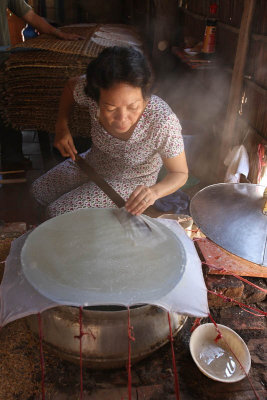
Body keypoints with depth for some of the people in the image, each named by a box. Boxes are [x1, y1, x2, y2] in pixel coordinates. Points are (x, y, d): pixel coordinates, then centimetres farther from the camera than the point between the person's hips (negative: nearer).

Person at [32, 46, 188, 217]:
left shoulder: (164, 122, -39)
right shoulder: (90, 89, -29)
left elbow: (180, 173, -24)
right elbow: (71, 86, -3)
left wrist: (154, 191, -44)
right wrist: (61, 127, -13)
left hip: (130, 181, -4)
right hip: (94, 163, 5)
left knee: (57, 212, -12)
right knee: (39, 190, 16)